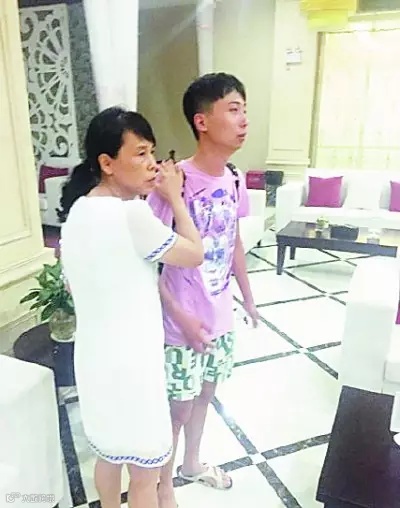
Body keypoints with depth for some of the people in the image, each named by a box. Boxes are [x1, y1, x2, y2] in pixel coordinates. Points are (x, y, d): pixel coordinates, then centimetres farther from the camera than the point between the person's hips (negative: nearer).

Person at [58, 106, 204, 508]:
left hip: (95, 357, 8)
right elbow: (195, 254, -13)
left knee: (109, 453, 29)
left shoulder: (77, 211, 2)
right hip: (130, 363, -8)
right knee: (145, 474, 15)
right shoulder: (130, 214, -25)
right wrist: (174, 198, -5)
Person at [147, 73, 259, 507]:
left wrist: (248, 297, 16)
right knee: (177, 408, 13)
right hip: (184, 322, -6)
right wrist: (179, 315, -21)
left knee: (204, 393, 25)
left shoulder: (234, 179, -1)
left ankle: (192, 463, 51)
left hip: (221, 316, 7)